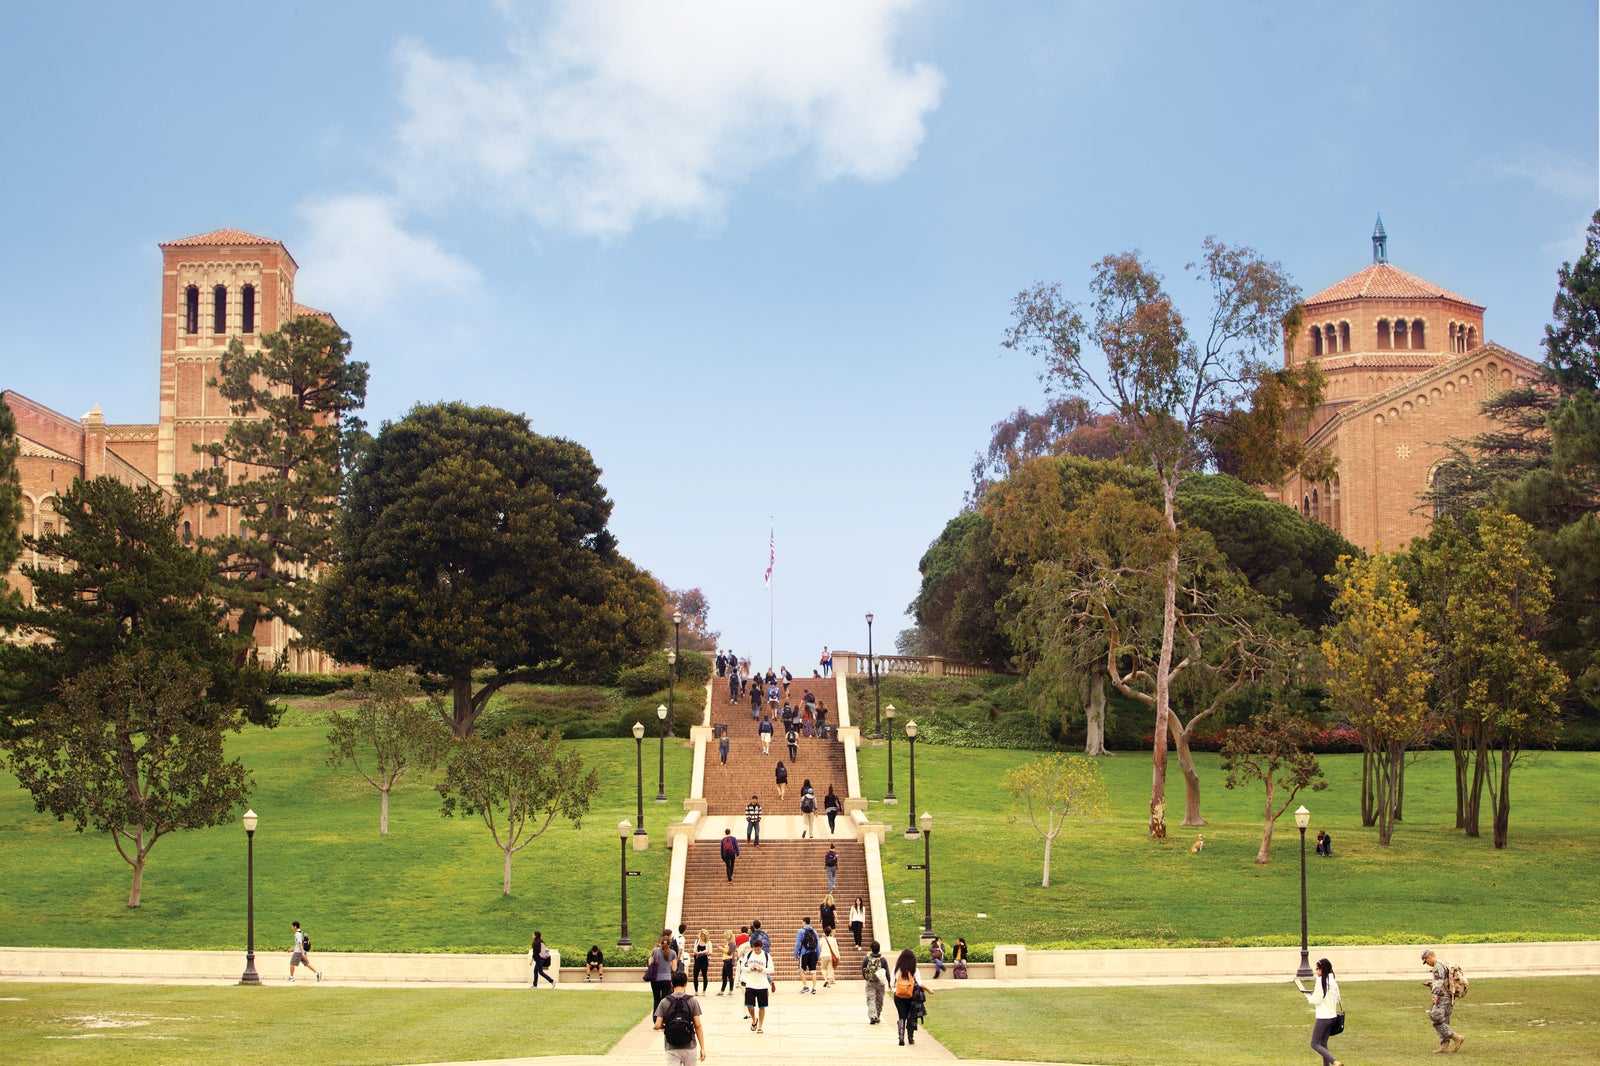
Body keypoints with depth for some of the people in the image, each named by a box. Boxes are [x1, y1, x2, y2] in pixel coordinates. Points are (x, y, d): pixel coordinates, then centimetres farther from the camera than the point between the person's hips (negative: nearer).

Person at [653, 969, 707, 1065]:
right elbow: (698, 1026, -7)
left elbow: (658, 1025, -8)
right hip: (689, 1047, 0)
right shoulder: (692, 1001, -4)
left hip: (671, 1049, 0)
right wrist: (702, 1048, -3)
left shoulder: (664, 1002, -2)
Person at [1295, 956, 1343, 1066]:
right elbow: (1337, 1000, 14)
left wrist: (1306, 994, 2)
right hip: (1332, 1016, 8)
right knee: (1323, 1043, 16)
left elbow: (1316, 1000, -14)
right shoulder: (1333, 982, 8)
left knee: (1315, 1044, -3)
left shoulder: (1321, 981, -14)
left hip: (1323, 1017, -8)